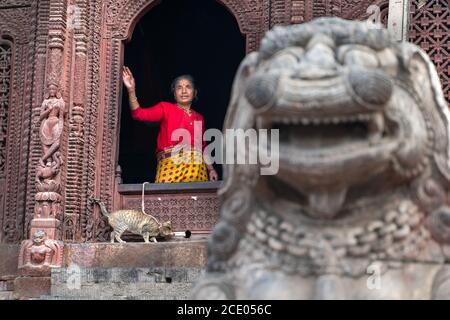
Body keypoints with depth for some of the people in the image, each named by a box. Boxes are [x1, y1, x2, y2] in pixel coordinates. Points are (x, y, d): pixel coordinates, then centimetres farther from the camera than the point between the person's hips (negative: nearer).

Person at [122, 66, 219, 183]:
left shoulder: (199, 118, 22)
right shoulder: (165, 108, 11)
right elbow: (139, 114, -4)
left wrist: (211, 169, 13)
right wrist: (131, 90, -18)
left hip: (197, 168, 4)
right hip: (171, 164, -3)